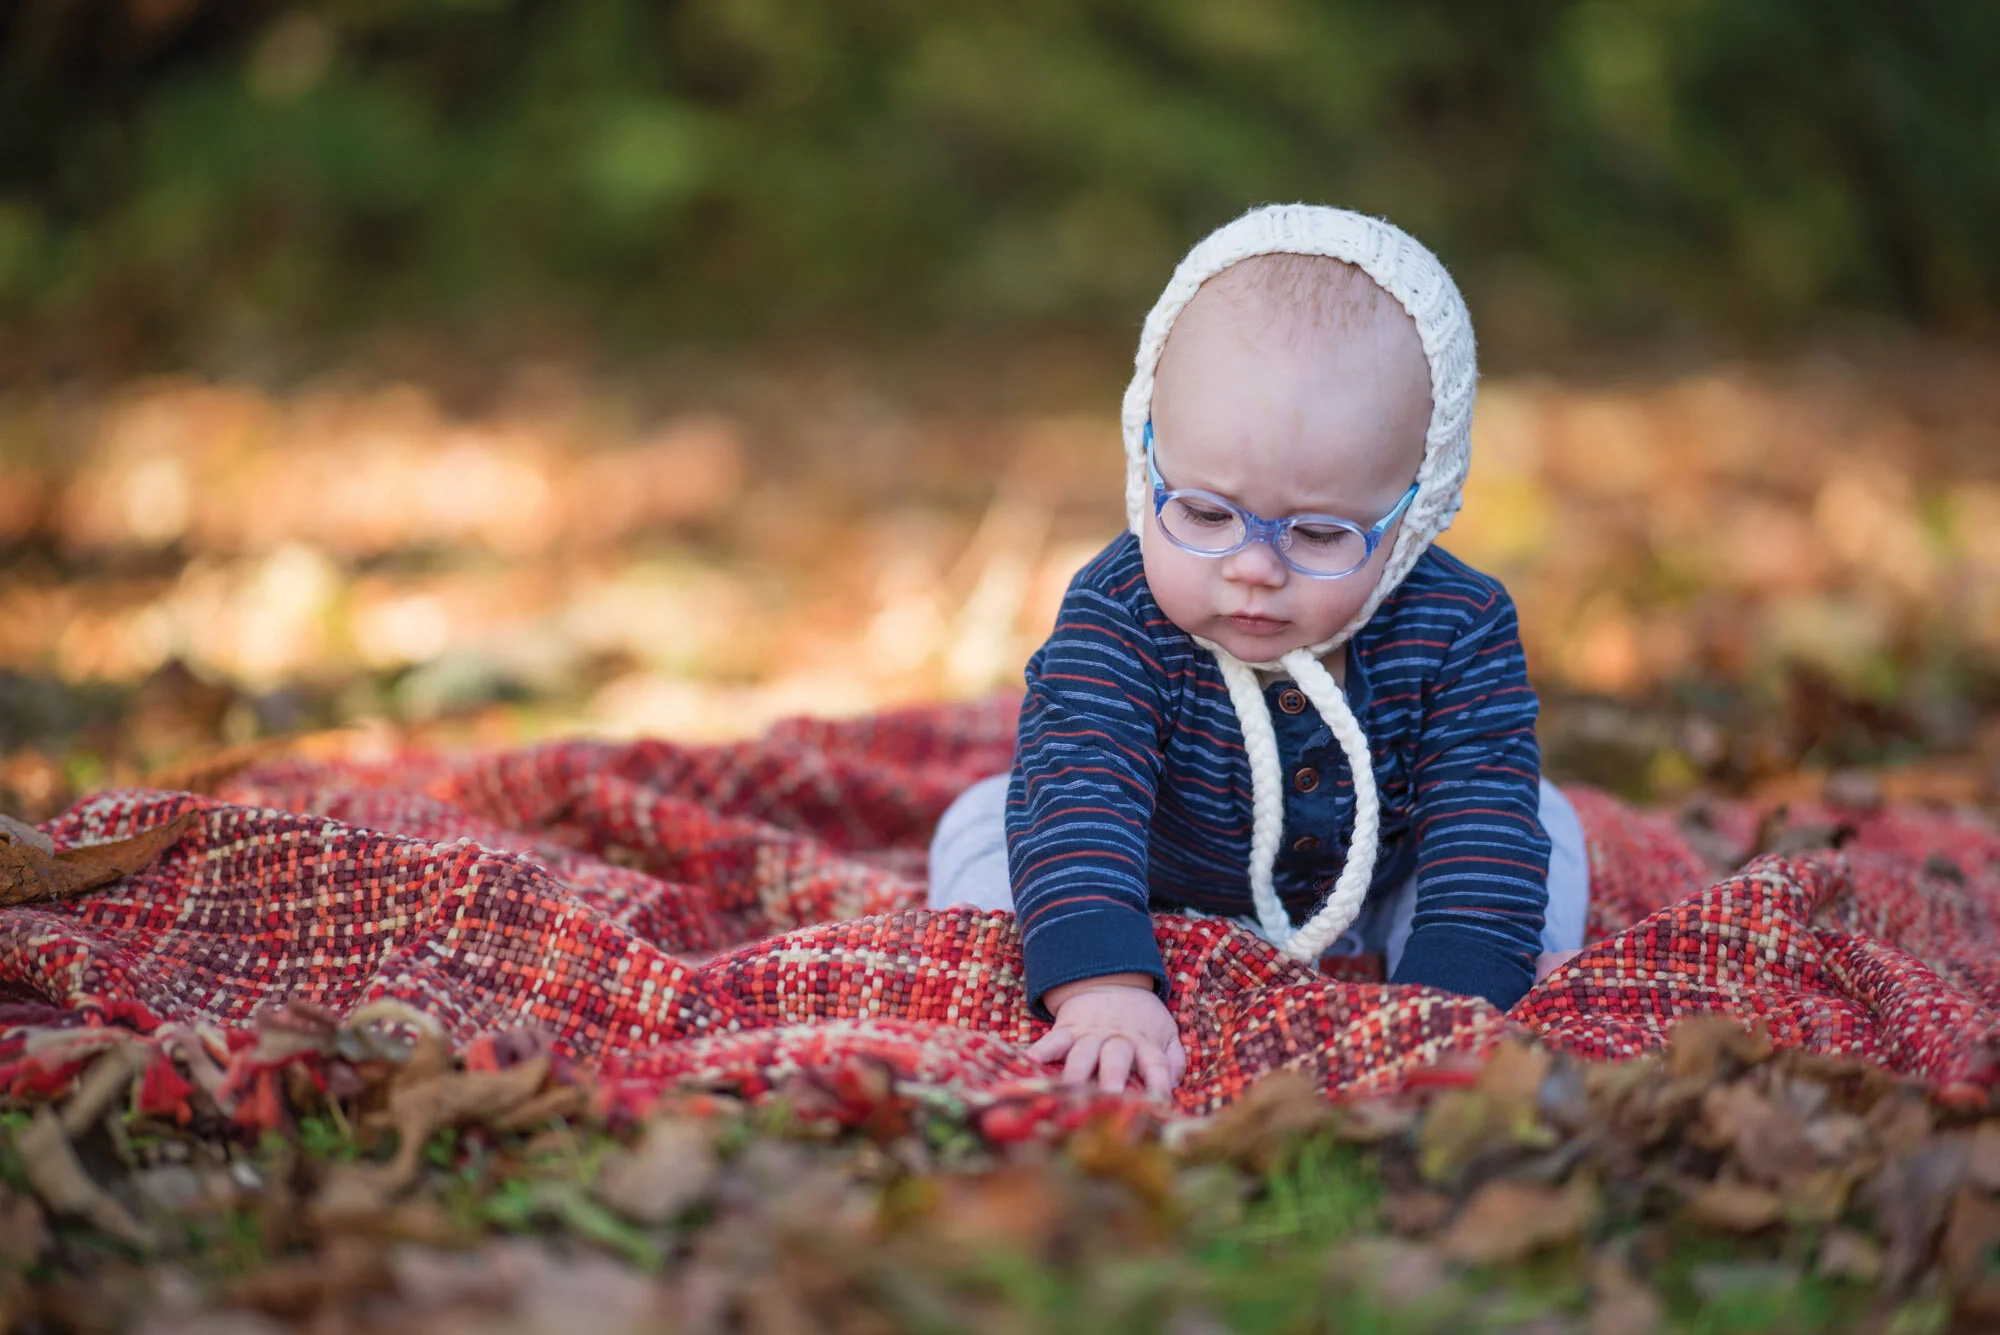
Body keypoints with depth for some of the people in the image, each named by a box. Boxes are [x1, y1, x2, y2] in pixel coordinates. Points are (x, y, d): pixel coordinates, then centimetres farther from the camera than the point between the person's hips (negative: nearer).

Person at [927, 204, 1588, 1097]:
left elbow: (1483, 840, -31)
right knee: (979, 828, -16)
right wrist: (1102, 990, -62)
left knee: (1540, 825, -7)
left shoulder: (1457, 633, -30)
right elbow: (1079, 802, -48)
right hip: (1154, 917, -1)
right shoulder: (1119, 621, -37)